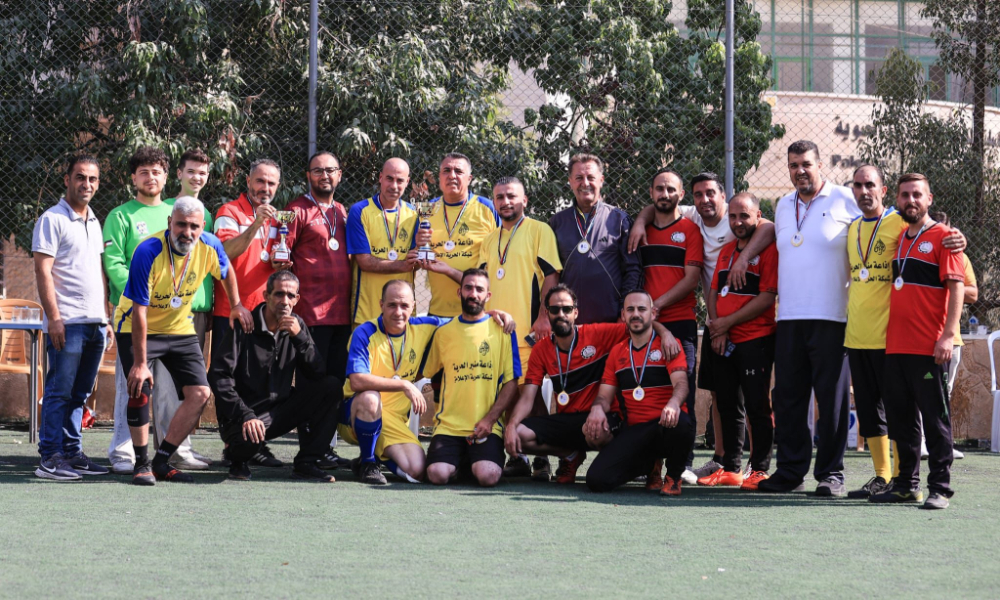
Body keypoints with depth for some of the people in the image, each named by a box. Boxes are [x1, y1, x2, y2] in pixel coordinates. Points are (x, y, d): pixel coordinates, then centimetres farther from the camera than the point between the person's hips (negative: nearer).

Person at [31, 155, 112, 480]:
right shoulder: (52, 219, -5)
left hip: (95, 321, 7)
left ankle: (71, 452, 15)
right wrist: (53, 317, -17)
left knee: (79, 393, 10)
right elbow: (43, 271, -10)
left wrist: (107, 317, 19)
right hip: (67, 321, -7)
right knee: (60, 391, -7)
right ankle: (50, 458, -6)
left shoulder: (94, 222, 19)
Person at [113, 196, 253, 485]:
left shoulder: (209, 246, -15)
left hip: (180, 329, 5)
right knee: (140, 390, -21)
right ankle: (142, 464, -6)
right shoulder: (148, 252, -30)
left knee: (200, 393, -4)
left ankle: (161, 462, 5)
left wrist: (235, 305, 19)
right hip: (136, 329, -5)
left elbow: (225, 272, 11)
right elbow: (139, 310, -29)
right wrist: (140, 363, -30)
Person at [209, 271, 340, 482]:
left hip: (279, 412, 6)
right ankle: (239, 461, 2)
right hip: (242, 416, -5)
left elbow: (318, 375, -3)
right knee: (249, 439, -39)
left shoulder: (297, 326, 6)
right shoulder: (244, 327, -10)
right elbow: (218, 376, -17)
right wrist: (245, 416, -27)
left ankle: (305, 463, -6)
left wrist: (299, 337, -17)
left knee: (331, 387, -10)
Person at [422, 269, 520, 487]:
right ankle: (462, 462, 11)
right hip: (449, 425, 2)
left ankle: (479, 460, 10)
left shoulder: (501, 329, 5)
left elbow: (511, 381, 1)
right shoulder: (444, 332, 12)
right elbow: (428, 374, 18)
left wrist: (490, 419, -10)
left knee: (488, 476, -26)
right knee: (438, 474, -23)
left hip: (487, 427, -2)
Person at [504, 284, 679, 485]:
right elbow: (527, 398, -1)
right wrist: (511, 425, -19)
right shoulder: (541, 350, 3)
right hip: (565, 420, 4)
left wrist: (664, 332, -29)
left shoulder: (597, 334, -6)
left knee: (598, 434, -40)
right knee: (519, 434, -19)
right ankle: (571, 455, 7)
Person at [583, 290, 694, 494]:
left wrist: (673, 403, -38)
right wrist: (597, 408, -12)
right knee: (597, 479, -19)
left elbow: (681, 383, -14)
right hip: (635, 431, 4)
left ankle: (674, 477, -9)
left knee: (680, 423, -43)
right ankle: (647, 466, 14)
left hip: (666, 425, -4)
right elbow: (605, 396, 14)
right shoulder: (617, 352, 17)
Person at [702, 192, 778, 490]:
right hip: (723, 342, 7)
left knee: (757, 406, -6)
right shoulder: (726, 251, 17)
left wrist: (728, 322, -11)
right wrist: (716, 328, 0)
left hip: (756, 340, -7)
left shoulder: (768, 250, -7)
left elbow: (767, 297, -14)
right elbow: (714, 291, 17)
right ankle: (730, 468, 16)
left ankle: (760, 469, -1)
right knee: (728, 406, 10)